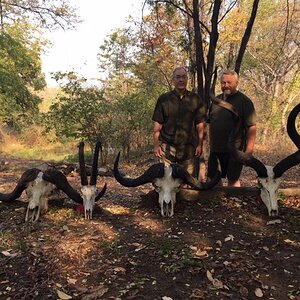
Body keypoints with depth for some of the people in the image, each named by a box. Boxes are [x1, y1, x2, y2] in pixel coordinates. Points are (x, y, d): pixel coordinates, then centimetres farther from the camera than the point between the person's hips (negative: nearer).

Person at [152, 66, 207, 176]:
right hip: (167, 147, -1)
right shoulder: (164, 99, 4)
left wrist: (200, 144, 1)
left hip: (188, 147, 1)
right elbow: (157, 125, 3)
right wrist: (156, 145, -3)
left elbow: (200, 124, 7)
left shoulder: (195, 99, 6)